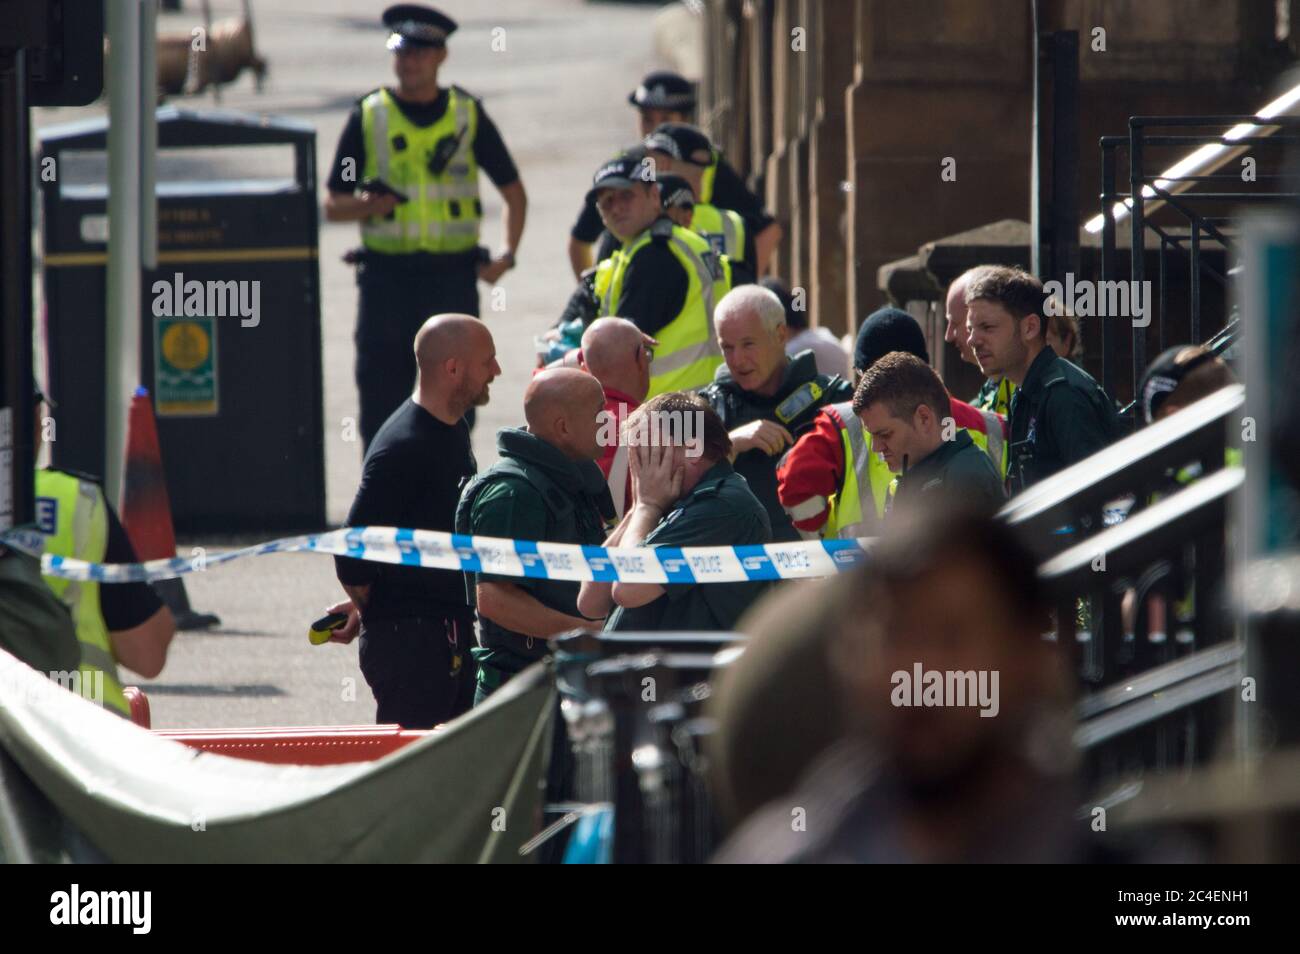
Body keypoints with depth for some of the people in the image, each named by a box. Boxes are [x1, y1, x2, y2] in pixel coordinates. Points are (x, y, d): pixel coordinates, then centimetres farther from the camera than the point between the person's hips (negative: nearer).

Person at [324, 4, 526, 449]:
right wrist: (365, 205, -16)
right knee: (382, 395, -1)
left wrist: (508, 254, -1)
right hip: (387, 275, 0)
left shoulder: (468, 116, 6)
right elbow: (333, 205, 7)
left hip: (453, 274, 0)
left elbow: (514, 192, 13)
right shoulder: (368, 117, 5)